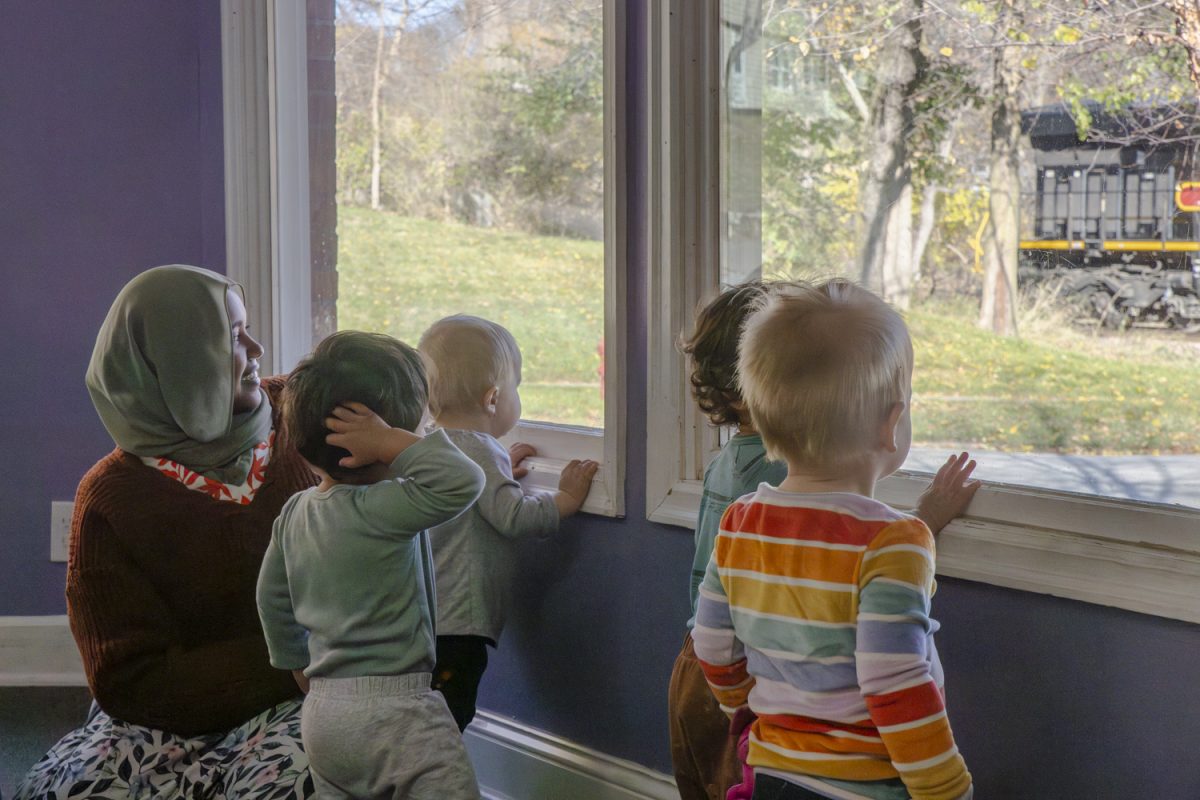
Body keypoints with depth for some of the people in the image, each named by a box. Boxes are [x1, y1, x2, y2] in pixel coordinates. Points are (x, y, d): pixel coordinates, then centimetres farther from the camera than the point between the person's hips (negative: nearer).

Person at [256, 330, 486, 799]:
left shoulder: (294, 513, 7)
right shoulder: (379, 510, -19)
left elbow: (272, 597, 19)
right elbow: (462, 482, -31)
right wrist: (392, 443, -24)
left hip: (322, 709, 8)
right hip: (392, 714, -8)